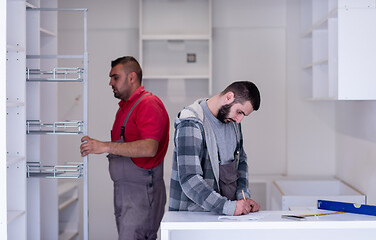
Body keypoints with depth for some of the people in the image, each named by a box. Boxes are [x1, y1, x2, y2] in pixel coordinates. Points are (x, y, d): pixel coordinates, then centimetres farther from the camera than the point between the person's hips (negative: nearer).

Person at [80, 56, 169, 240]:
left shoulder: (149, 104, -11)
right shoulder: (124, 106, 19)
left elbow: (149, 148, -25)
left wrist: (106, 147, -27)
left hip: (142, 191, -9)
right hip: (122, 190, 9)